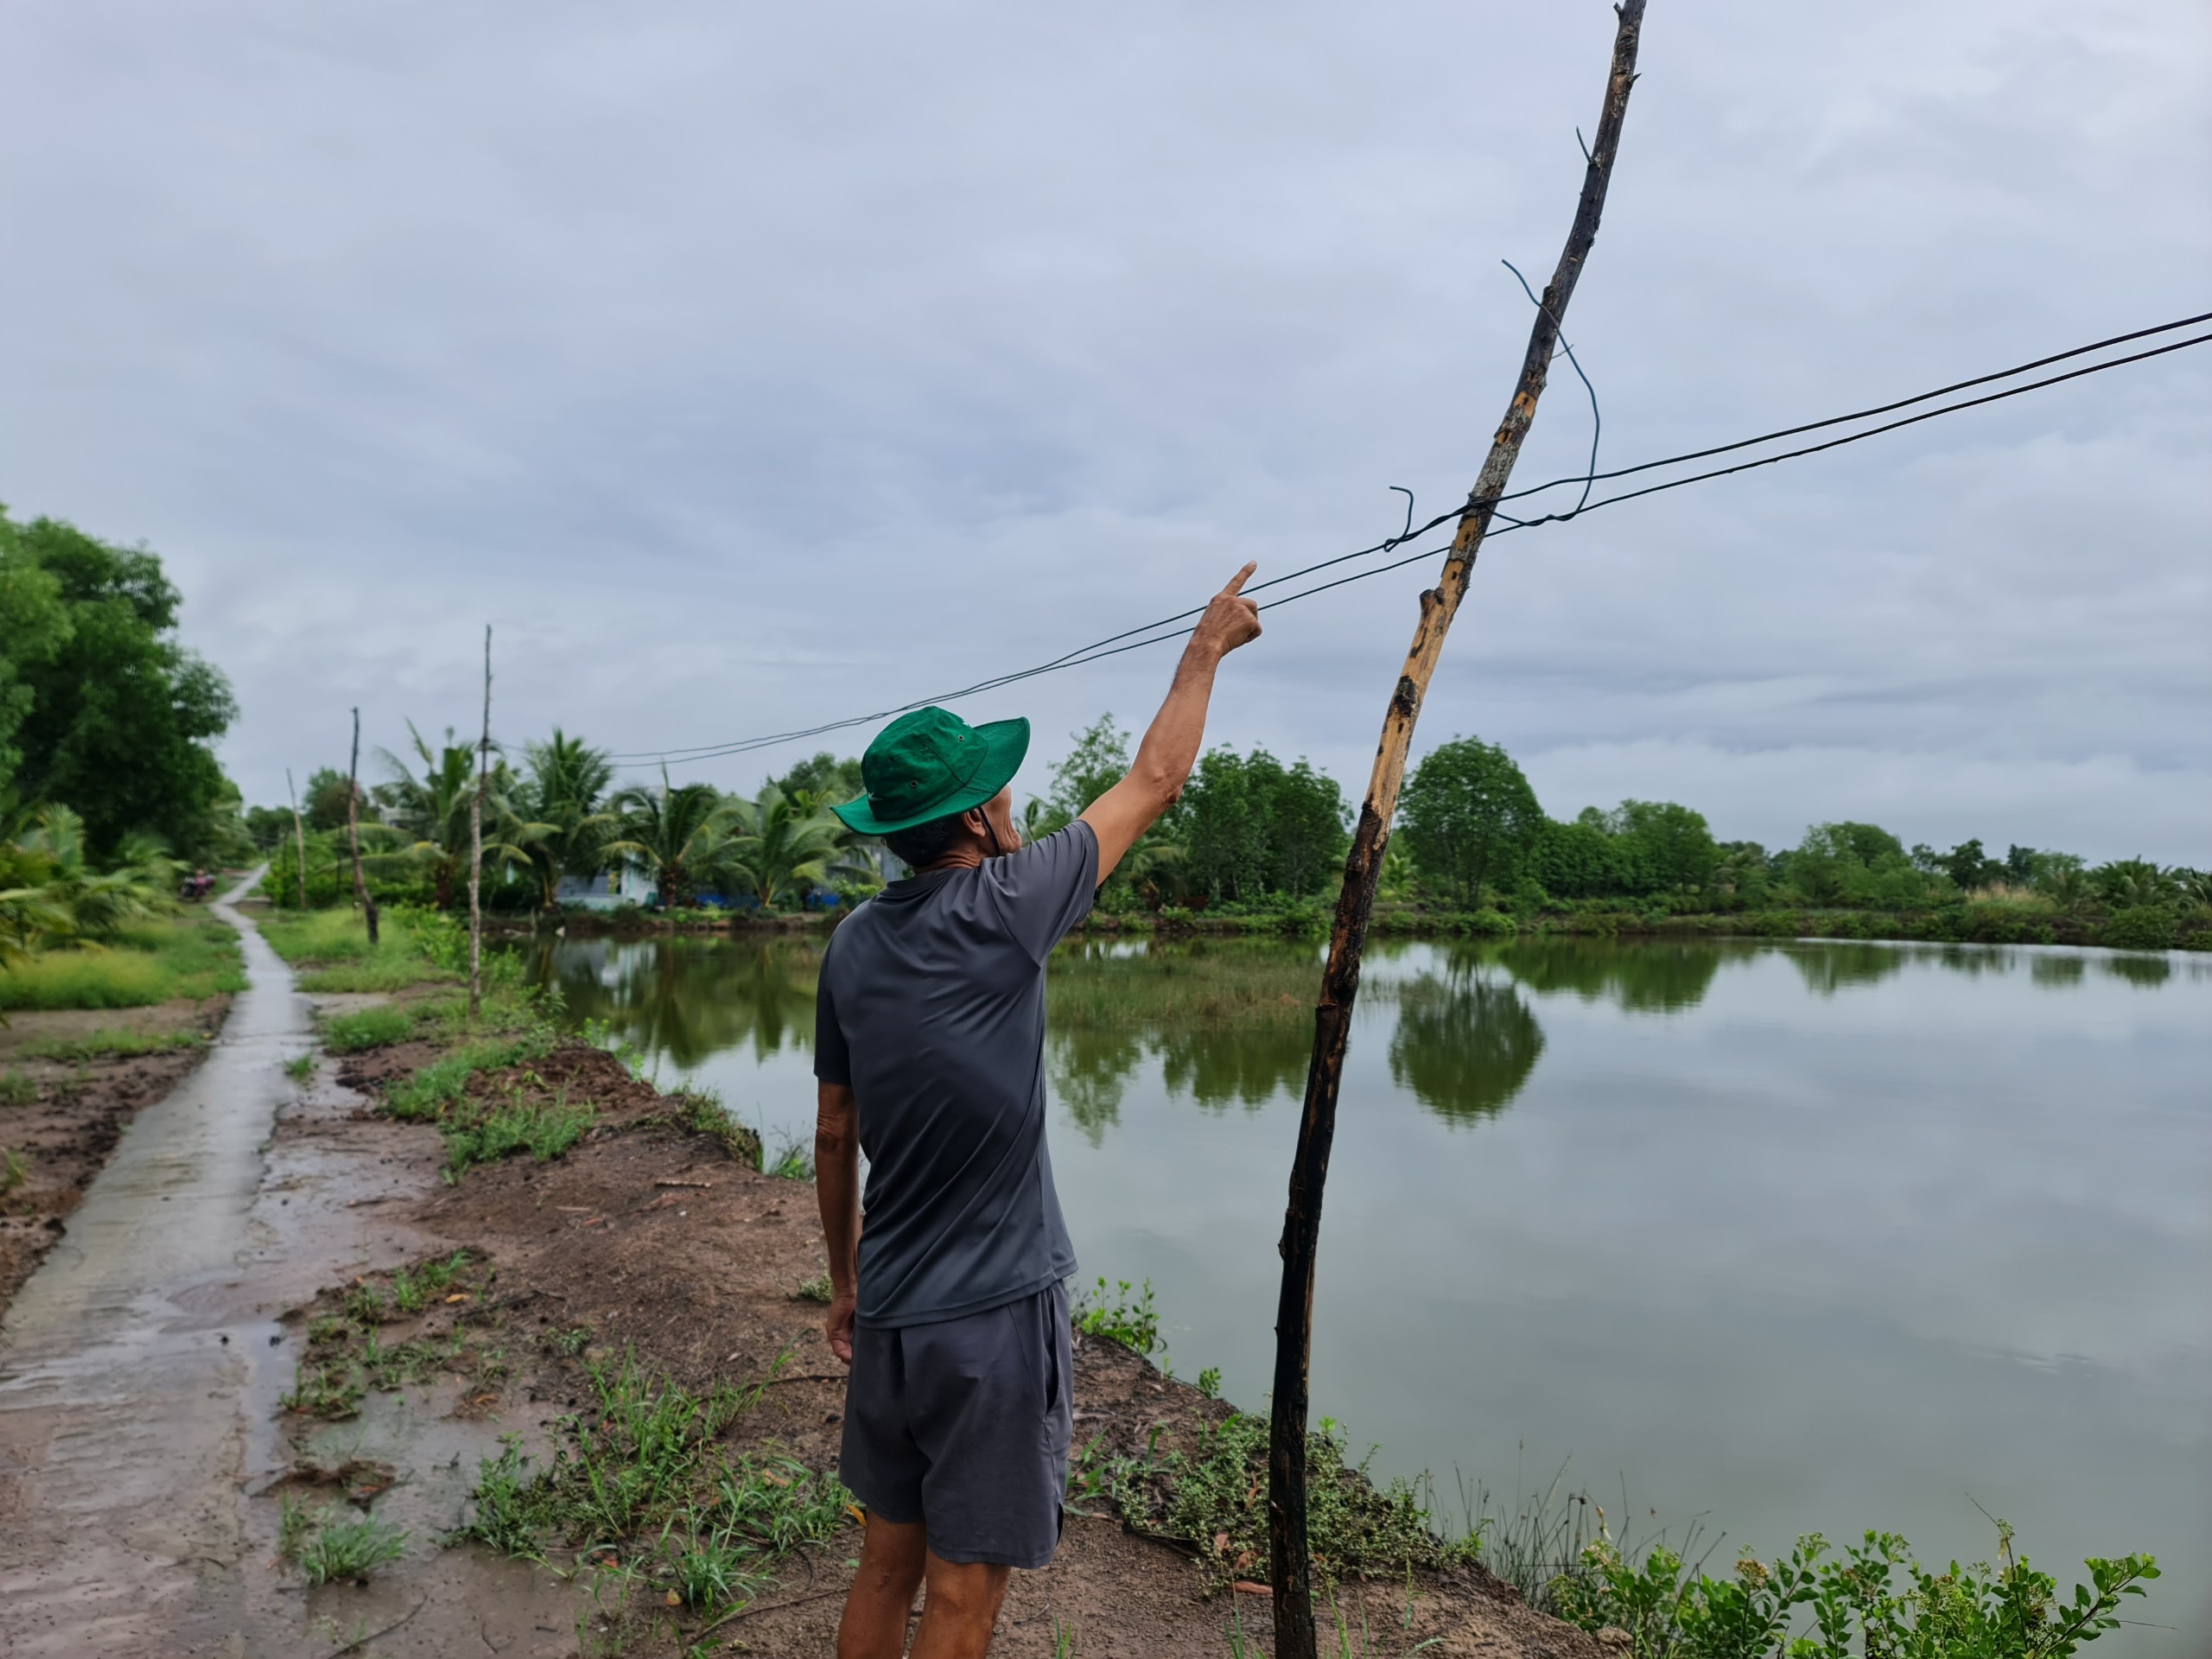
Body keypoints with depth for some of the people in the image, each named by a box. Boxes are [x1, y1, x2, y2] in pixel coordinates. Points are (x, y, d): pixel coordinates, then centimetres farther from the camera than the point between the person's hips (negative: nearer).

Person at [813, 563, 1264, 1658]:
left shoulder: (854, 945, 1)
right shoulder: (1000, 912, -16)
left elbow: (832, 1137, 10)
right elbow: (1153, 783, -4)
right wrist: (1207, 648, 10)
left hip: (890, 1311, 6)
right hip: (992, 1315, -6)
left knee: (888, 1561, 20)